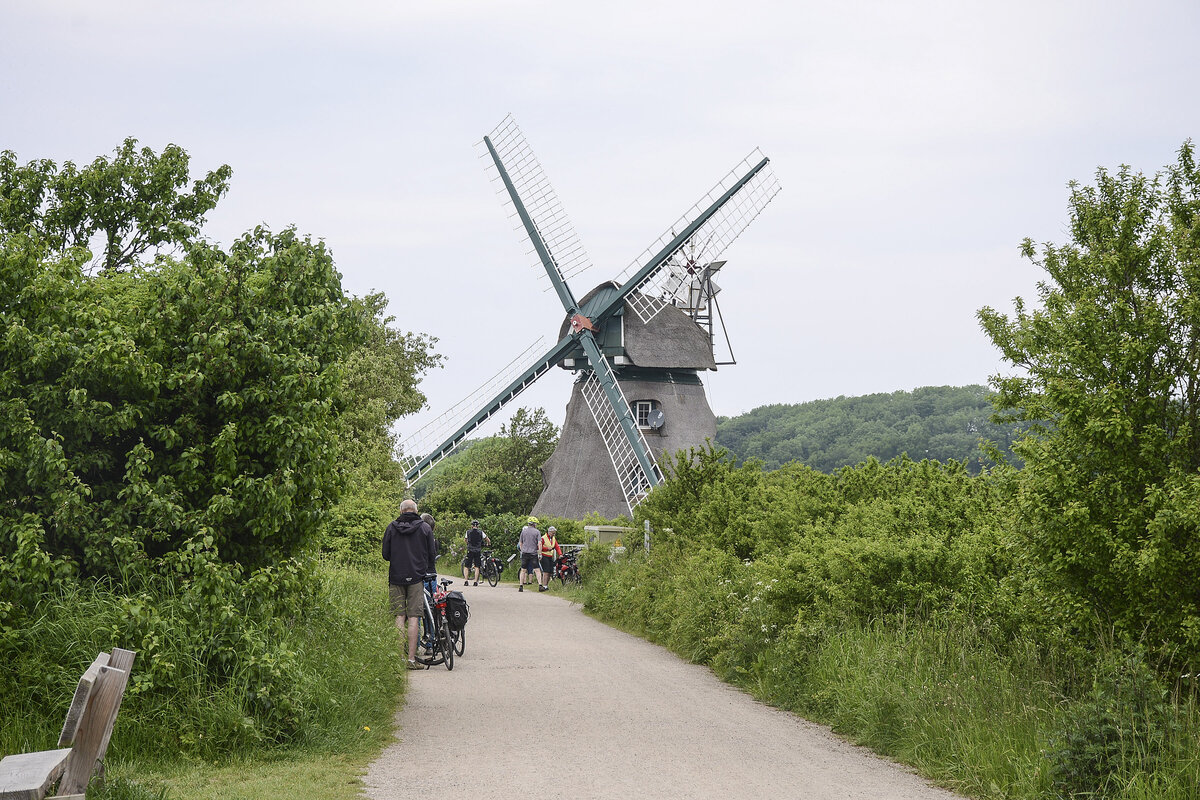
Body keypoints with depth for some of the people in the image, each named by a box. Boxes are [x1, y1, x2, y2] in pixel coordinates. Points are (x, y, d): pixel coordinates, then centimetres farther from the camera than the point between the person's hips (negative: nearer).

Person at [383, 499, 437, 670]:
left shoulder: (391, 528, 3)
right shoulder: (425, 527, 2)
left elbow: (386, 555, 5)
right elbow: (432, 554, 3)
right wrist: (431, 572, 17)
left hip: (396, 577, 1)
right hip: (417, 577, -1)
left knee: (400, 616, 5)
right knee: (413, 617, -2)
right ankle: (411, 659, -5)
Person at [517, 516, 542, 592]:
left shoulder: (524, 531, 7)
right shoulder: (537, 532, -2)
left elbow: (520, 543, 12)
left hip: (525, 553, 3)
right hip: (533, 553, -3)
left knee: (523, 570, 9)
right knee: (537, 570, -1)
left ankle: (521, 586, 7)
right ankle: (540, 585, -11)